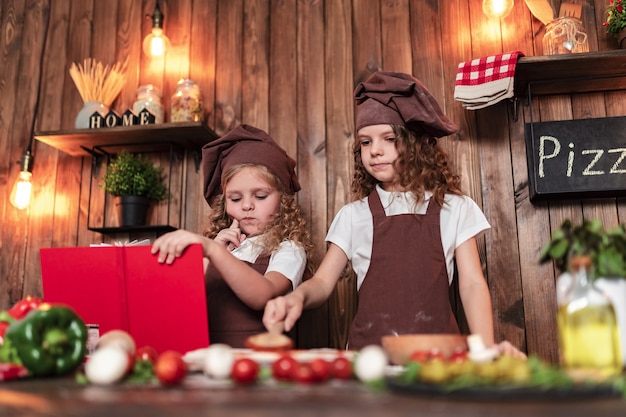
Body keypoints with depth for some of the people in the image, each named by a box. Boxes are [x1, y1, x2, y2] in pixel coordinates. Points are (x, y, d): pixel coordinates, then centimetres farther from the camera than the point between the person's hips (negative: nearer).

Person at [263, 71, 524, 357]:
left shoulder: (454, 208, 9)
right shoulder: (354, 215, 10)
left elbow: (472, 283, 4)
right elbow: (322, 281, 6)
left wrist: (487, 347, -10)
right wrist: (298, 297, -16)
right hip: (369, 349, 0)